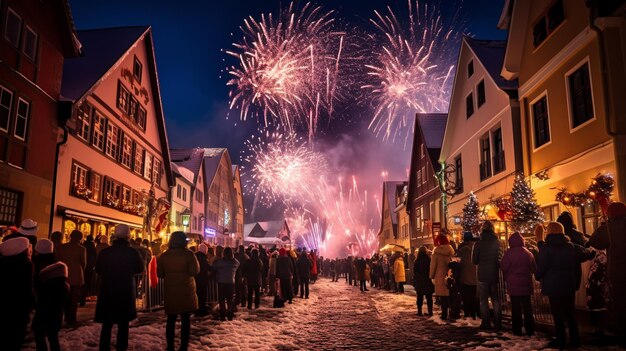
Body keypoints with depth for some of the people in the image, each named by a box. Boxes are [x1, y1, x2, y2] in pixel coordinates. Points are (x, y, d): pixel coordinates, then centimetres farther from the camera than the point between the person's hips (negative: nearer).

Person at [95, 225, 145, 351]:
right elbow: (140, 269, 2)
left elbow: (98, 270, 3)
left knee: (107, 323, 11)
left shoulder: (104, 252, -10)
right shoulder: (133, 252, -12)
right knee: (123, 323, 12)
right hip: (126, 292, -1)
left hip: (107, 291, 1)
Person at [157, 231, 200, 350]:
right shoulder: (188, 254, -10)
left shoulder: (164, 255, 1)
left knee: (171, 320, 13)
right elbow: (195, 271, -12)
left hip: (170, 291, 3)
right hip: (186, 290, -3)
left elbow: (160, 273, 7)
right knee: (185, 320, 6)